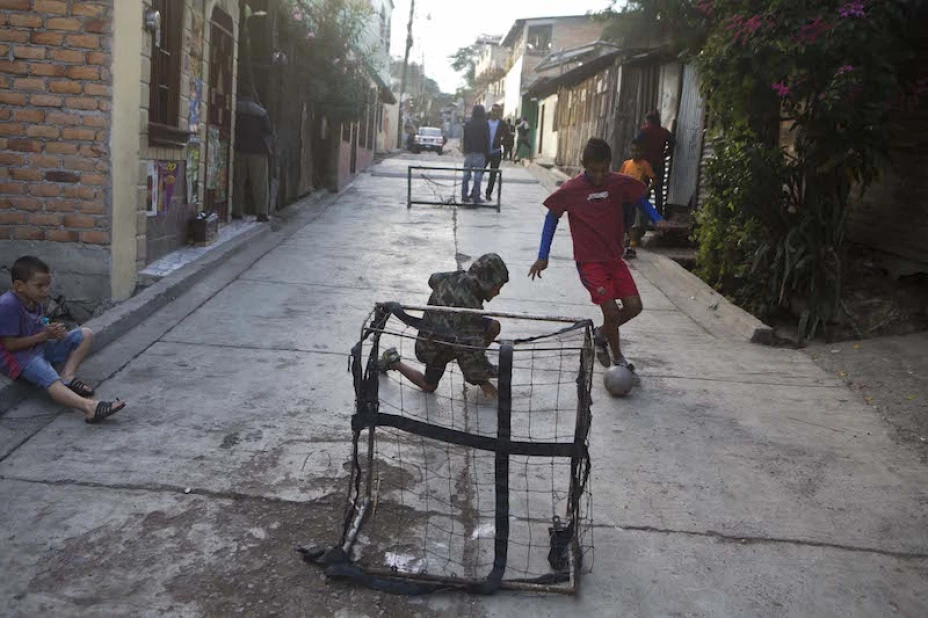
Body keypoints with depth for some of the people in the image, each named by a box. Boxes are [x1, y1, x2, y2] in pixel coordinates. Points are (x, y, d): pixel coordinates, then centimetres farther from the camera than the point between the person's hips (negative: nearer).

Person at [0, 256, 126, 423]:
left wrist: (53, 331, -9)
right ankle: (90, 407, -60)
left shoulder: (37, 301, 5)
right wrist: (44, 335, -22)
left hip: (39, 347, 10)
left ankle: (67, 376, -15)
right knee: (52, 381, -36)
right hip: (18, 356, -10)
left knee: (86, 334, 4)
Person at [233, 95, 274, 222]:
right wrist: (270, 151, 6)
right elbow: (269, 133, 2)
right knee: (259, 185, 0)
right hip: (258, 153, -1)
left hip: (239, 151, 1)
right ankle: (261, 213, -4)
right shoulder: (262, 113, 7)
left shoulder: (235, 110, 8)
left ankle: (236, 212, 2)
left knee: (238, 183, 5)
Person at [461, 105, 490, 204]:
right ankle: (476, 197, -5)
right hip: (480, 152, -4)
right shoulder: (485, 124, -6)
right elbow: (487, 139, -5)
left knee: (466, 174, 7)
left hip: (469, 152, 4)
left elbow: (465, 138, 10)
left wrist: (465, 150, 15)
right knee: (478, 175, -3)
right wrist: (487, 152, 2)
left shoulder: (468, 123, 6)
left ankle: (464, 196, 8)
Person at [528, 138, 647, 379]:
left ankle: (601, 334, 26)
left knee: (633, 306, -2)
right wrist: (543, 257, -2)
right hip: (590, 261, -4)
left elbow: (641, 195, 13)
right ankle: (617, 358, 12)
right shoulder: (570, 190, -10)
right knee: (612, 311, -12)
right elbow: (552, 216, 0)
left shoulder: (620, 183, -3)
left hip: (615, 258, 4)